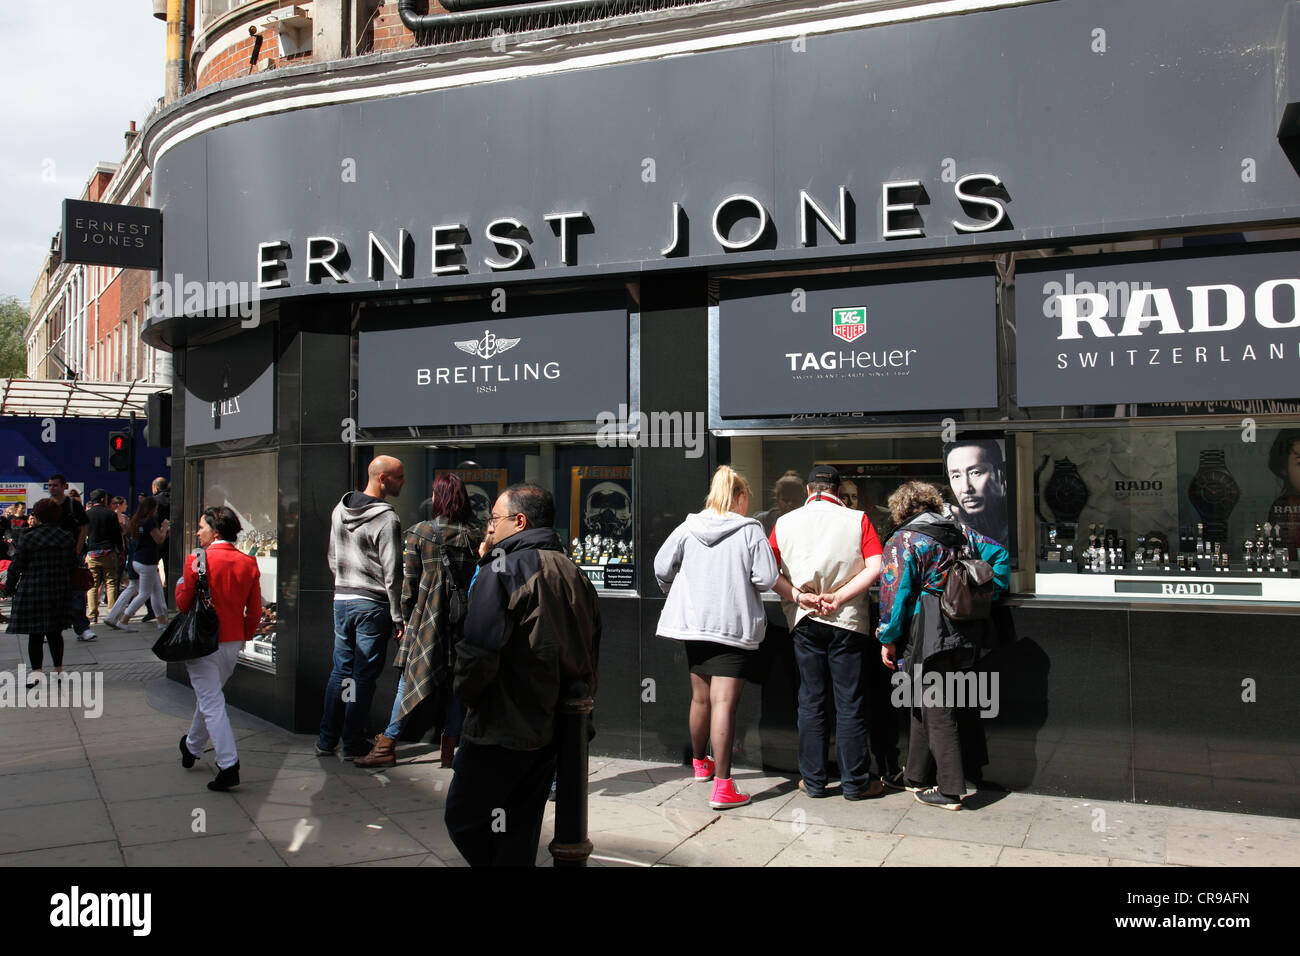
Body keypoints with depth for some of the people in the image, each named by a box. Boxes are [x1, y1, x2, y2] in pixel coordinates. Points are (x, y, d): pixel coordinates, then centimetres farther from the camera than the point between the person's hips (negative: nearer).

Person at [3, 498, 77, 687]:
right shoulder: (66, 538, 2)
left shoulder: (27, 538, -8)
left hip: (32, 592, -4)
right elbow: (73, 565, 6)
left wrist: (9, 589, 8)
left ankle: (36, 671, -4)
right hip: (59, 592, 4)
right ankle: (59, 669, 20)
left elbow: (16, 567, -5)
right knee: (55, 633, 14)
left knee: (35, 635, 2)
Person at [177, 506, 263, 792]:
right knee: (208, 697, 23)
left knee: (211, 703, -3)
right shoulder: (248, 564, -1)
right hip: (233, 642, 5)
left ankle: (228, 766, -10)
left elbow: (183, 604, -7)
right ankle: (192, 748, 42)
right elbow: (255, 611, 2)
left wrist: (182, 584, 12)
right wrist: (244, 637, 16)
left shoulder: (197, 560, -13)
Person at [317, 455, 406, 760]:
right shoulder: (386, 519, -16)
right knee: (364, 675, 2)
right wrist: (398, 618, -11)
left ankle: (326, 740, 21)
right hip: (372, 604, -7)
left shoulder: (339, 509, 8)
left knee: (340, 670, 15)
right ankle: (353, 744, 10)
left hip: (341, 599, 7)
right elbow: (392, 574, -16)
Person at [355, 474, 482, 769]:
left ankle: (387, 746, 10)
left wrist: (405, 619, 7)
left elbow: (409, 584, -2)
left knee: (408, 680, 6)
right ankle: (449, 749, 13)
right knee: (454, 682, 8)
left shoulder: (417, 534, -4)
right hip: (463, 620, 2)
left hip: (426, 616, -2)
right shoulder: (476, 536, 2)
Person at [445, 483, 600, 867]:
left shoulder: (503, 569, -14)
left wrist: (464, 692, -4)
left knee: (464, 819, 5)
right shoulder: (575, 574, 10)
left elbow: (478, 648, -22)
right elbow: (592, 646, 15)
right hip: (553, 730, 8)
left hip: (502, 730, -8)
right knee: (520, 832, 18)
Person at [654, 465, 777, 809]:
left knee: (700, 696, 20)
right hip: (735, 626, -4)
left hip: (693, 623, 5)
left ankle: (700, 762, 41)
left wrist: (677, 595, 25)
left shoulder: (688, 527, 3)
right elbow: (766, 578, -11)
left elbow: (662, 567, 7)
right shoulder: (751, 531, -7)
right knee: (724, 702, -7)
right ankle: (722, 786, -8)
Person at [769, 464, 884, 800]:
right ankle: (855, 782, 13)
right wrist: (838, 597, -13)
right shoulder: (857, 520, -4)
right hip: (847, 621, -2)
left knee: (810, 702, 10)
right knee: (850, 705, 6)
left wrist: (799, 596, -9)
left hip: (804, 622, 2)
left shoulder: (785, 523, 2)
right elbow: (875, 568, -13)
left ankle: (813, 780, 16)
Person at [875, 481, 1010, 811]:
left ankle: (950, 790, 6)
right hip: (964, 633, 7)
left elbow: (894, 594, -12)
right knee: (925, 705, 18)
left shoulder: (901, 541, -8)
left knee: (937, 712, 1)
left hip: (928, 634, -7)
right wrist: (990, 594, 16)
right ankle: (916, 776, 29)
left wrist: (888, 640, -5)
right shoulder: (961, 532, 11)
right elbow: (1000, 555, 13)